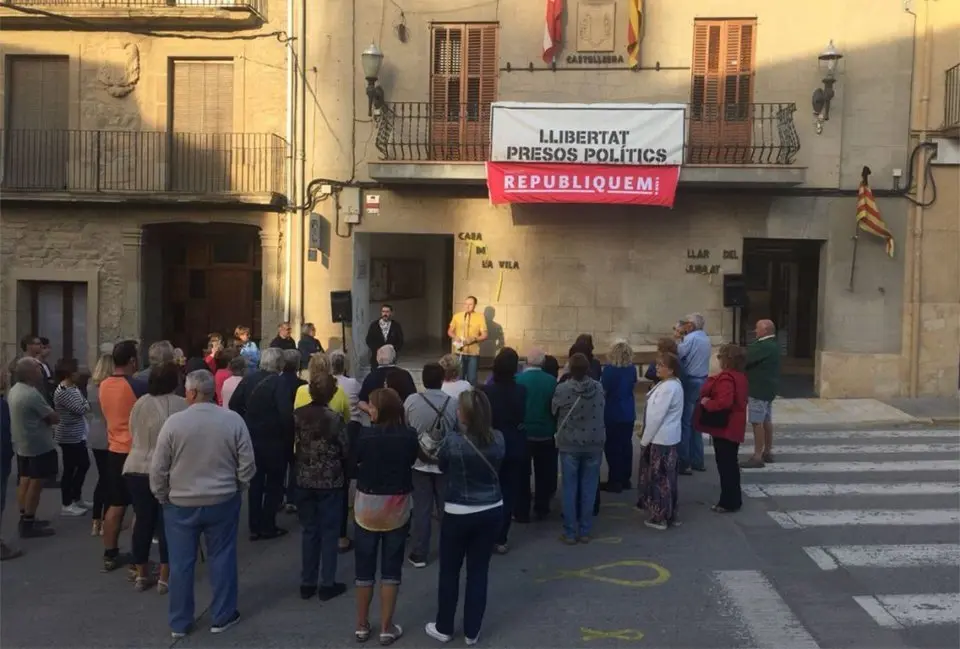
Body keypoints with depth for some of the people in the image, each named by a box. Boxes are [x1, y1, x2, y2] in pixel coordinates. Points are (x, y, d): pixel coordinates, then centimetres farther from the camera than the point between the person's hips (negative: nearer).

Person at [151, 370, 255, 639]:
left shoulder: (174, 422, -14)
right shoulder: (233, 420, -10)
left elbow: (158, 469, -8)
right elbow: (247, 465, -6)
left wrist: (163, 497, 8)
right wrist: (236, 489, 11)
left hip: (180, 504, -1)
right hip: (223, 502, 1)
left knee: (181, 563, 11)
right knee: (221, 558, 13)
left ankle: (179, 623, 22)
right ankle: (222, 617, 22)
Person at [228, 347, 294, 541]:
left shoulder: (248, 379, 0)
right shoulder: (280, 383, -16)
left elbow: (233, 405, 1)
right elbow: (286, 414, -24)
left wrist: (247, 423, 11)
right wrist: (289, 437, -11)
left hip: (252, 438, 5)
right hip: (274, 441, -5)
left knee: (255, 483, 15)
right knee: (274, 484, 9)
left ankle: (254, 527, 19)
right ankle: (268, 527, 13)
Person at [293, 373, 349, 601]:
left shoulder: (297, 415, -4)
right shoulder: (335, 418, -16)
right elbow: (346, 451, -10)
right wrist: (345, 471, 11)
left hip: (304, 480, 4)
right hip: (330, 482, -4)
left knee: (309, 531, 14)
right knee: (329, 532, 7)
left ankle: (307, 583, 20)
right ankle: (327, 584, 13)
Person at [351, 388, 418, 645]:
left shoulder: (365, 435, -16)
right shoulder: (409, 436, -11)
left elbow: (354, 460, 0)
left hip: (368, 507, -1)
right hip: (398, 508, 1)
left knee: (364, 569, 13)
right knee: (391, 569, 11)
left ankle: (361, 626, 24)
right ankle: (387, 628, 17)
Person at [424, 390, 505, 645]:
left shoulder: (453, 441, -18)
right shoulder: (498, 439, -7)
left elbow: (442, 466, 0)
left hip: (459, 513, -4)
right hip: (492, 511, 4)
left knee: (450, 571, 14)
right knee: (479, 571, 14)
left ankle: (444, 628, 28)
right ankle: (472, 631, 24)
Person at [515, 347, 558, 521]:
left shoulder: (518, 379, -14)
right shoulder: (552, 381, -10)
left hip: (523, 433, -1)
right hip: (545, 434, 1)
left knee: (522, 474, 11)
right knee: (544, 474, 14)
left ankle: (522, 510, 16)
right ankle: (541, 509, 21)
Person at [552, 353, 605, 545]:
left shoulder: (562, 389, -14)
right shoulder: (598, 388, -4)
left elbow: (553, 411, 0)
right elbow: (601, 412, 9)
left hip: (569, 444, -2)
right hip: (594, 443, 3)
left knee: (569, 488, 6)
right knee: (589, 488, 10)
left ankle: (570, 533, 10)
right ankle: (585, 531, 16)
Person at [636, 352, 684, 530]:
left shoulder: (667, 388, -22)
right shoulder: (673, 384, 11)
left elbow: (657, 416, -22)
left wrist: (645, 440, -14)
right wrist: (646, 435, 16)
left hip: (661, 438, -10)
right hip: (668, 436, 10)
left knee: (659, 477, 0)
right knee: (666, 476, 15)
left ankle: (660, 517, 9)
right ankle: (669, 514, 24)